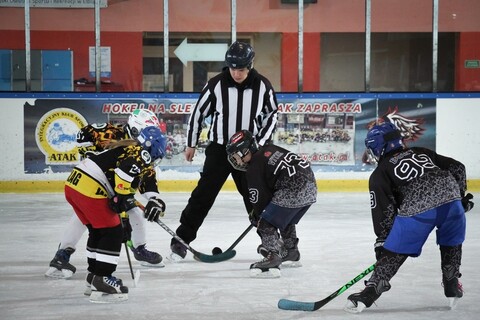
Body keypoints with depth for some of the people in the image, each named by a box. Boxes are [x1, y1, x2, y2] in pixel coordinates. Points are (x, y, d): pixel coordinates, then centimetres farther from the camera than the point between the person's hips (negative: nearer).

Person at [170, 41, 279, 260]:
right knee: (203, 195, -5)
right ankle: (181, 240, 1)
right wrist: (191, 144, 7)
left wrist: (260, 144, -5)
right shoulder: (216, 85, -12)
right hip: (219, 149, -1)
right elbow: (198, 113, 0)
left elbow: (271, 116, 5)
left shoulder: (263, 87, -8)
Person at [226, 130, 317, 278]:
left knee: (266, 224, -4)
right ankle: (291, 253, 48)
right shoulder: (269, 149, 20)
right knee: (286, 220, 31)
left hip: (293, 192, -9)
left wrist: (256, 216, 18)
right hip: (310, 186, 9)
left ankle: (272, 261, -16)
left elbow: (260, 198, -1)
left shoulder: (254, 168, -3)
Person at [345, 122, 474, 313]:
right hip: (451, 200, 4)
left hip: (418, 209, -4)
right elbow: (457, 168, 24)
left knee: (393, 252, 7)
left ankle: (369, 293, 4)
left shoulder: (380, 174, 17)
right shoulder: (421, 153, 30)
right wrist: (460, 196, 34)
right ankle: (452, 286, 32)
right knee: (451, 242, 30)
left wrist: (382, 240, 18)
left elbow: (384, 211, 9)